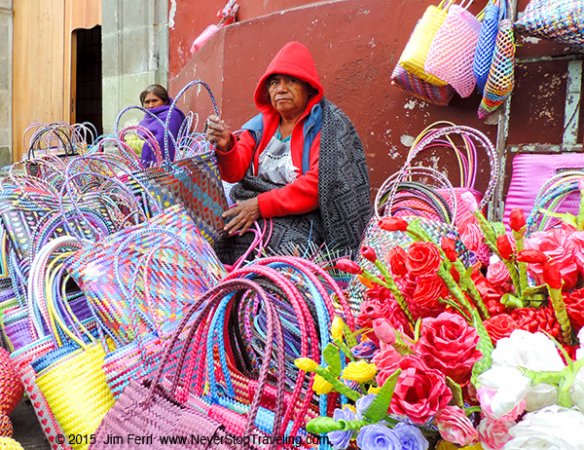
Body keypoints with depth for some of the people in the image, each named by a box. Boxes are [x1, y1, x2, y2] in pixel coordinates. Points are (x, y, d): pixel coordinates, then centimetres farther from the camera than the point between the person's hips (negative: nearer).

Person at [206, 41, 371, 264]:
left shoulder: (327, 126, -2)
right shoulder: (261, 123, 14)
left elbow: (318, 185, -15)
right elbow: (235, 172, 3)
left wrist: (262, 204, -19)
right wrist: (225, 146, -18)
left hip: (301, 218, -5)